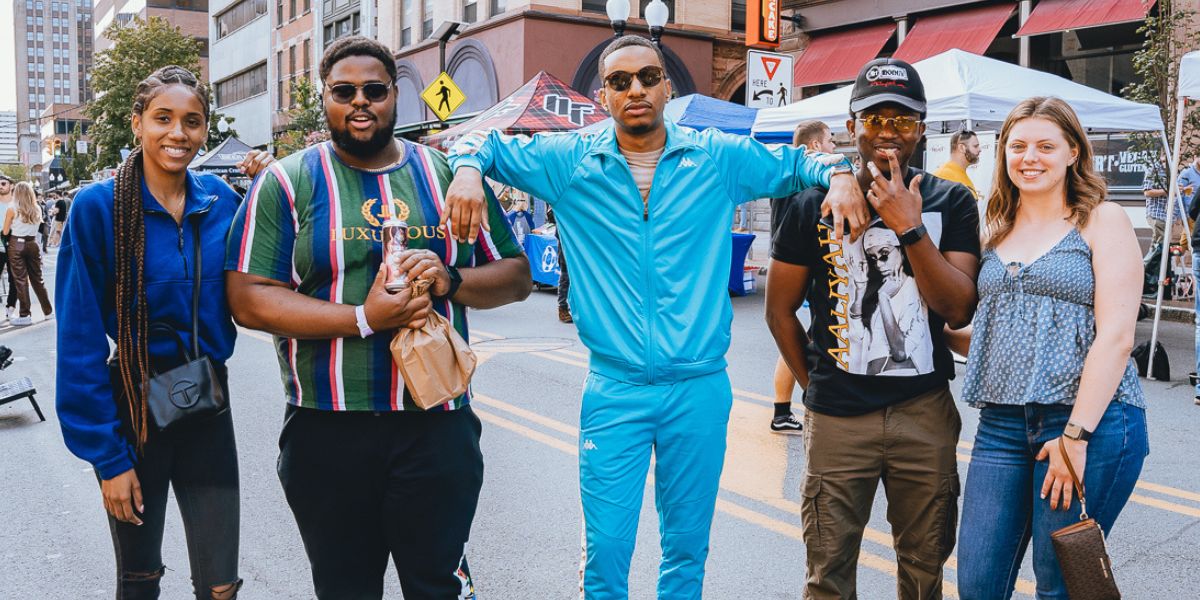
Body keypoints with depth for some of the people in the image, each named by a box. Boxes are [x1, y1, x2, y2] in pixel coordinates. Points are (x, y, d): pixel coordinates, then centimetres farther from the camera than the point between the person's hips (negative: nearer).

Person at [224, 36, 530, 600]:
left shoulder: (449, 174, 7)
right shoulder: (287, 182, 1)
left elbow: (516, 276, 9)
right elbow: (248, 300, -7)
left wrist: (451, 279, -12)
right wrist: (364, 318, -18)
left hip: (438, 426, 1)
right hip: (327, 432, 0)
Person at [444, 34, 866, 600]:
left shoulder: (720, 157, 3)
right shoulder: (569, 161, 2)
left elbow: (794, 162, 16)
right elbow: (486, 143, 11)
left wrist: (837, 173, -5)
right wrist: (468, 168, -11)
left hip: (700, 389, 1)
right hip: (614, 390, -1)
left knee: (688, 544, 15)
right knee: (605, 546, 3)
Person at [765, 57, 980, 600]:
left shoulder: (950, 203, 1)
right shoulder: (813, 204, -1)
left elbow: (960, 311, -9)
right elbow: (780, 311, 6)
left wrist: (909, 227, -17)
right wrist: (817, 384, 5)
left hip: (925, 412, 1)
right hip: (836, 418, -1)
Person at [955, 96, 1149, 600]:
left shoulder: (1102, 221, -1)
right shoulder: (997, 229, 15)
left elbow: (1115, 336, -10)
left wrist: (1076, 435, -16)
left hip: (1089, 420, -4)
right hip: (1002, 421, 5)